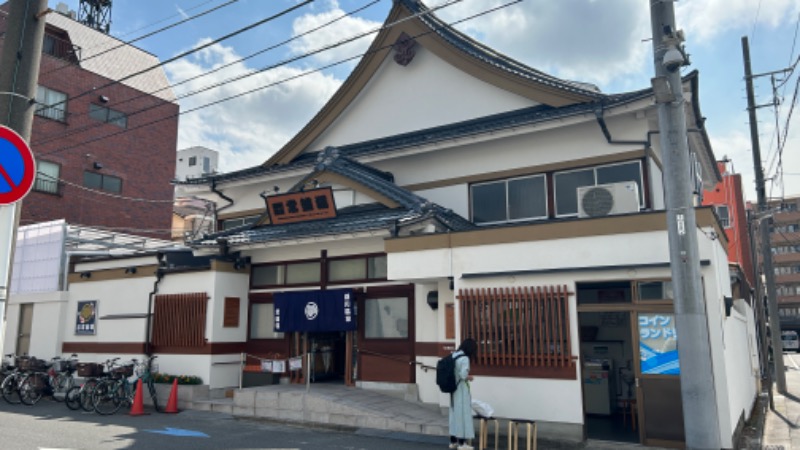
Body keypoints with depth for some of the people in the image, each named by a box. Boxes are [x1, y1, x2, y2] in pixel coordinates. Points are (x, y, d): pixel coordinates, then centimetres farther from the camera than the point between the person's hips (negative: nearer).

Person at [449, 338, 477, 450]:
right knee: (463, 413, 0)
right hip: (462, 389, -8)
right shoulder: (464, 358, -17)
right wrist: (469, 377, -4)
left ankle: (453, 441, 23)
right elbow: (463, 375, -24)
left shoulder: (453, 356, 8)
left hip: (453, 389, 8)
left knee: (454, 413, 15)